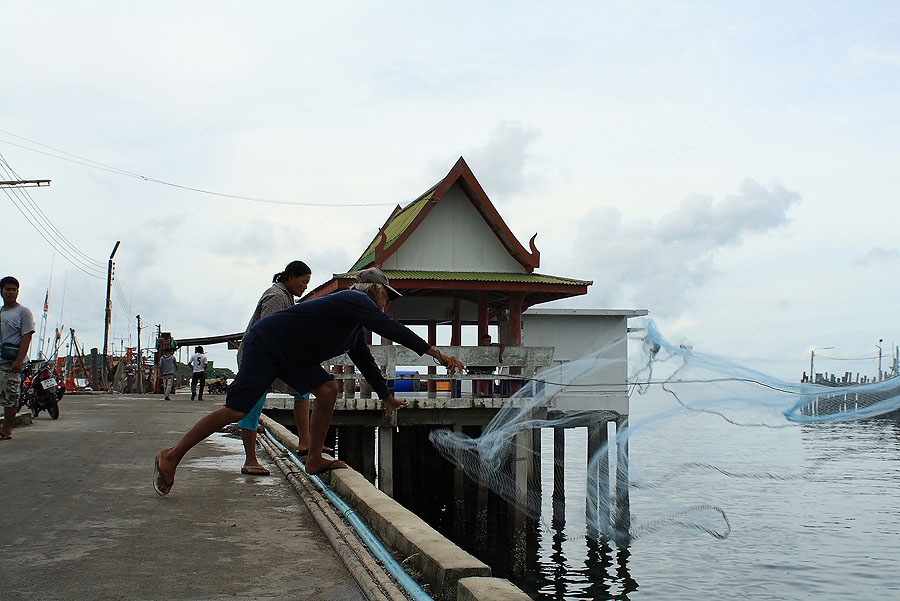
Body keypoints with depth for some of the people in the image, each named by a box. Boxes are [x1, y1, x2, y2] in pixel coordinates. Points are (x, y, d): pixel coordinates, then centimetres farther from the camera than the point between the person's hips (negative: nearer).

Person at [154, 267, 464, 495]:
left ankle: (314, 460, 2)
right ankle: (171, 457, -3)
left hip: (291, 355, 10)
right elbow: (393, 329, -25)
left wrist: (386, 396, 32)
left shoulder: (355, 321, 17)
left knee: (327, 389, -4)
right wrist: (436, 353, -26)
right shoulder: (356, 300, -13)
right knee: (236, 410, -12)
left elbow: (364, 359, 27)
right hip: (266, 344, -10)